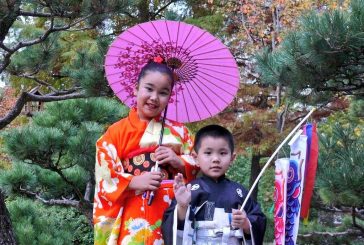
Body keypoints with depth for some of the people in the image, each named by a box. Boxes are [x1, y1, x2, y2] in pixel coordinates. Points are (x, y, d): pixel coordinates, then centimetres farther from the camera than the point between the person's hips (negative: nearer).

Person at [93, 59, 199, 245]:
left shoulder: (179, 132, 12)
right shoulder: (117, 132, 3)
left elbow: (195, 170, 12)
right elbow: (104, 178, -1)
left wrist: (178, 162, -7)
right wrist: (135, 182, -15)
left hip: (172, 212, 2)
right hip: (132, 217, -2)